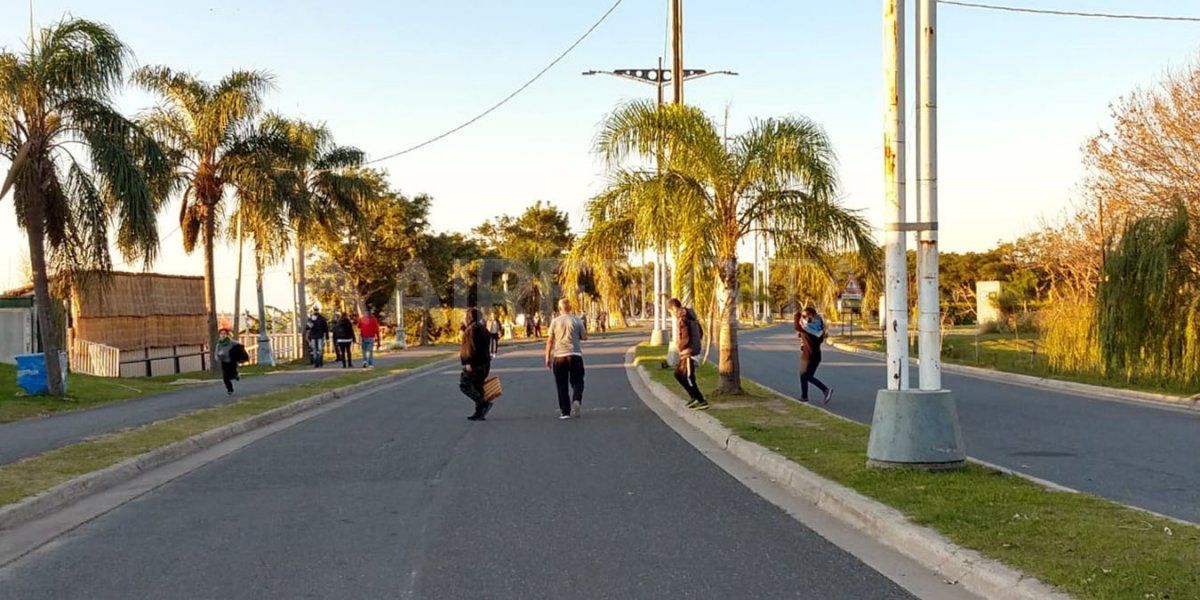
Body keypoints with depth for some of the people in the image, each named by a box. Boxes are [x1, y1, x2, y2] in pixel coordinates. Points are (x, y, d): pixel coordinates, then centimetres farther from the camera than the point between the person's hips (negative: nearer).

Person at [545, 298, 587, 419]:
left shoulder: (555, 321, 0)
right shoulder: (577, 320, 0)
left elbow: (550, 341, -1)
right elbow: (584, 336, 4)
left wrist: (547, 357, 6)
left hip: (559, 356, 0)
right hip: (575, 355, 0)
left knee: (562, 385, 7)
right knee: (577, 382, 8)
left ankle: (565, 411, 5)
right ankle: (577, 400, -20)